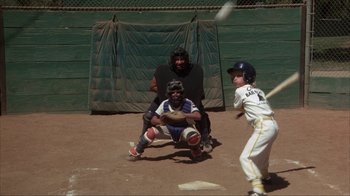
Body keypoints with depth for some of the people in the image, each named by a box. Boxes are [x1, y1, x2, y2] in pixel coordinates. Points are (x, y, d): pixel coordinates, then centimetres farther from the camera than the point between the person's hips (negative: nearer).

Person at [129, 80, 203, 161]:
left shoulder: (188, 103, -21)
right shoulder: (165, 104, -15)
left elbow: (198, 116, -37)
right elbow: (153, 119, -16)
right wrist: (160, 121, -41)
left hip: (184, 129, -2)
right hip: (169, 128, 2)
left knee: (194, 136, -35)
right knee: (151, 132, -22)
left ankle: (196, 151, 1)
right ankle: (136, 152, 2)